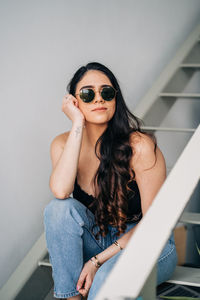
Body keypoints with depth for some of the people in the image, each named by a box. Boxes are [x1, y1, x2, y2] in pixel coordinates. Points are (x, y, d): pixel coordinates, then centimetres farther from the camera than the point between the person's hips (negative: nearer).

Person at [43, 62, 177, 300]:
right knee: (59, 207, -24)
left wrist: (99, 260, -19)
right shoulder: (63, 144, -6)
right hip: (98, 240, 4)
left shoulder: (140, 146, -18)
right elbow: (60, 191, -29)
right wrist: (78, 124, -26)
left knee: (107, 278, -35)